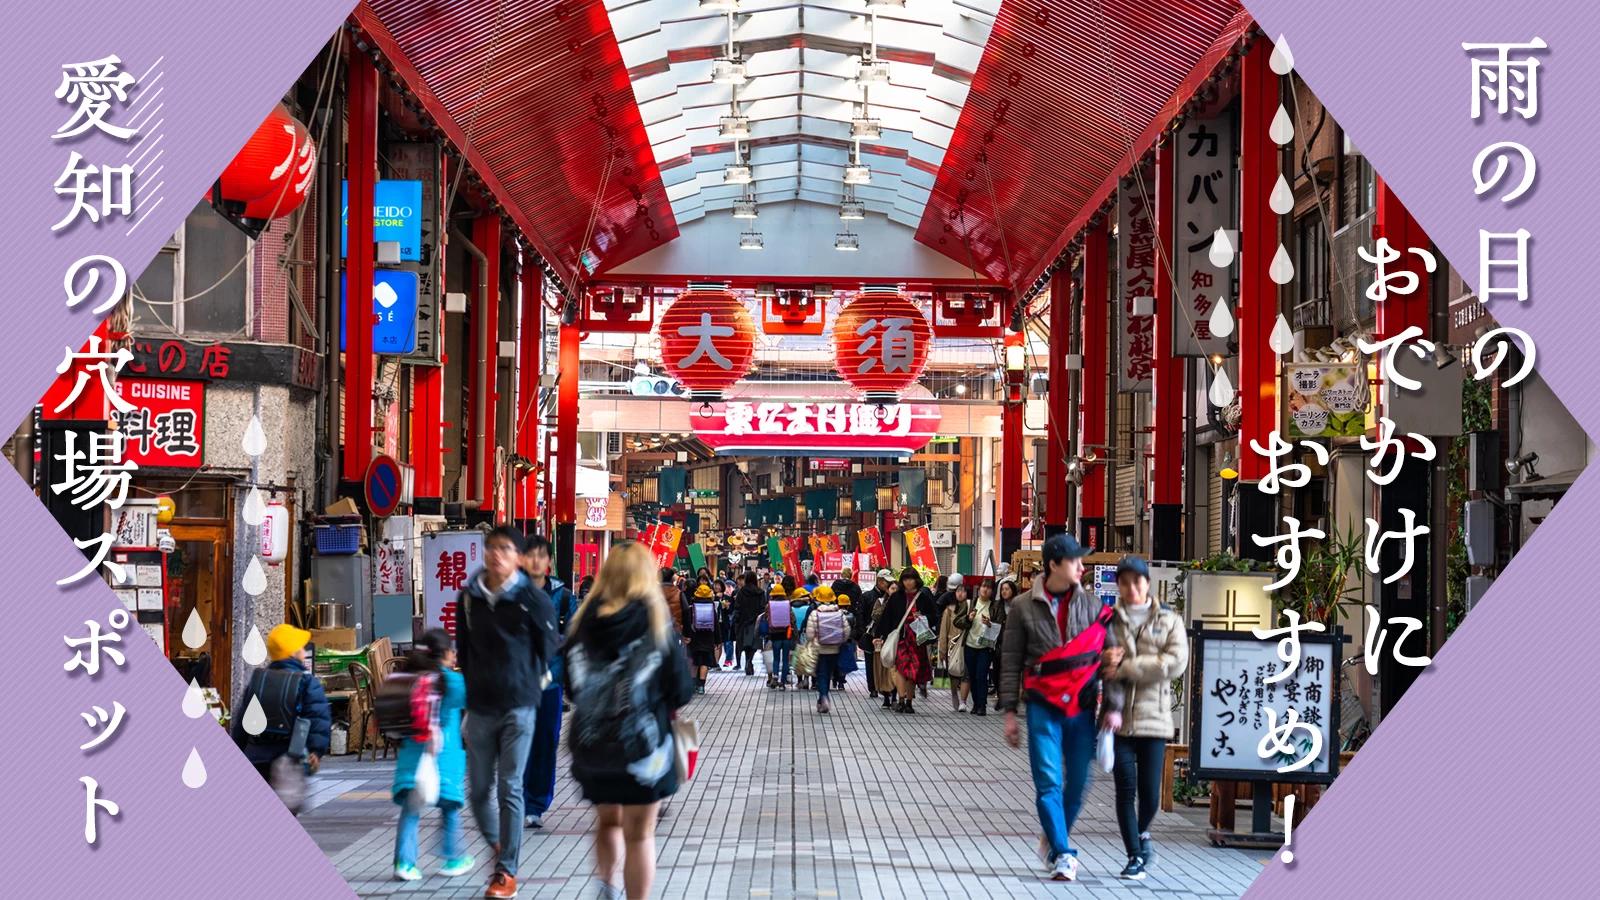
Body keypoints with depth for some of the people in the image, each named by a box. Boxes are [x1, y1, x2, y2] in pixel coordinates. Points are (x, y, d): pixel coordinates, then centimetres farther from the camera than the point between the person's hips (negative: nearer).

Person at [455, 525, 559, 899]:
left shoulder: (533, 598, -7)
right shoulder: (469, 597, 4)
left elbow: (548, 644, 3)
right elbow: (463, 647, 13)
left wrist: (530, 679, 5)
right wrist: (471, 685, 12)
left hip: (519, 707, -3)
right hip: (479, 707, 3)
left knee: (510, 789, -2)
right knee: (478, 790, 7)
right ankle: (497, 845, 33)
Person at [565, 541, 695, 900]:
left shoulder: (584, 619, -1)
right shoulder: (655, 620, -9)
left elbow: (571, 683, 6)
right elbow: (681, 687, -7)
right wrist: (667, 705, 14)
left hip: (590, 739, 3)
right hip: (643, 738, -3)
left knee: (608, 820, 22)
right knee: (639, 833, 8)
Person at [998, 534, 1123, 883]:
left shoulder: (1092, 605, 4)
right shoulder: (1024, 608, 0)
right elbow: (1011, 662, 3)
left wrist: (1113, 706, -2)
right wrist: (1010, 712, 1)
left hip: (1083, 707, 2)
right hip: (1043, 707, -2)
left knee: (1078, 782, 7)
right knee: (1049, 782, -7)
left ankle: (1054, 840, 28)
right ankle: (1063, 855, -3)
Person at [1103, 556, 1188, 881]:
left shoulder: (1169, 620, 7)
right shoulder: (1107, 619, 8)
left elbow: (1177, 661, -7)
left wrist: (1126, 668, -14)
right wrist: (1103, 658, -19)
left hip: (1154, 716, 0)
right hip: (1118, 716, 0)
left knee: (1150, 792, 0)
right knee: (1126, 788, -4)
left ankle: (1142, 832, 32)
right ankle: (1135, 855, 10)